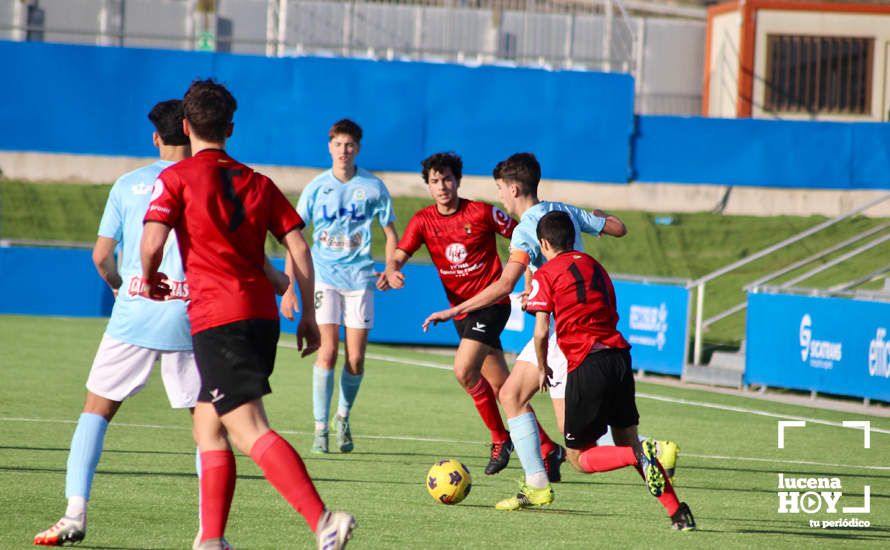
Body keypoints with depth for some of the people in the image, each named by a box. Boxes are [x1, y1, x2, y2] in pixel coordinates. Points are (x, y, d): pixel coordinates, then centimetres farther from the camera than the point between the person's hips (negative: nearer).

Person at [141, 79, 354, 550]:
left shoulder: (177, 177, 1)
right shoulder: (257, 182, 17)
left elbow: (152, 243, -11)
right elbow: (299, 250, 11)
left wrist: (150, 281, 10)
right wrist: (308, 315, 16)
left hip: (217, 317, -7)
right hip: (262, 314, 7)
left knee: (249, 431, -13)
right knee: (208, 425, 17)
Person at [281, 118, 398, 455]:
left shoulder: (373, 187, 1)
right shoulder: (316, 188, 0)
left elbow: (390, 232, 10)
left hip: (359, 278, 1)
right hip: (324, 277, -1)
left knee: (356, 359, 0)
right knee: (328, 350, -13)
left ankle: (343, 418, 25)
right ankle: (320, 427, -6)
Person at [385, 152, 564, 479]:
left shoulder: (482, 213, -8)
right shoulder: (423, 221, 2)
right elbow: (398, 256, -7)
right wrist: (392, 271, -30)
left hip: (491, 303, -6)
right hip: (461, 311, 6)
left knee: (464, 370, -23)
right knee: (502, 389, 8)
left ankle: (500, 439, -7)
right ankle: (547, 449, 19)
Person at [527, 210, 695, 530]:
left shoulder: (546, 274, 2)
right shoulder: (595, 267, 21)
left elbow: (541, 331, -4)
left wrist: (542, 368, 13)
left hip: (586, 365, -6)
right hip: (619, 356, 6)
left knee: (579, 458, 5)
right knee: (627, 441, 17)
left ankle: (639, 456, -23)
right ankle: (678, 512, 3)